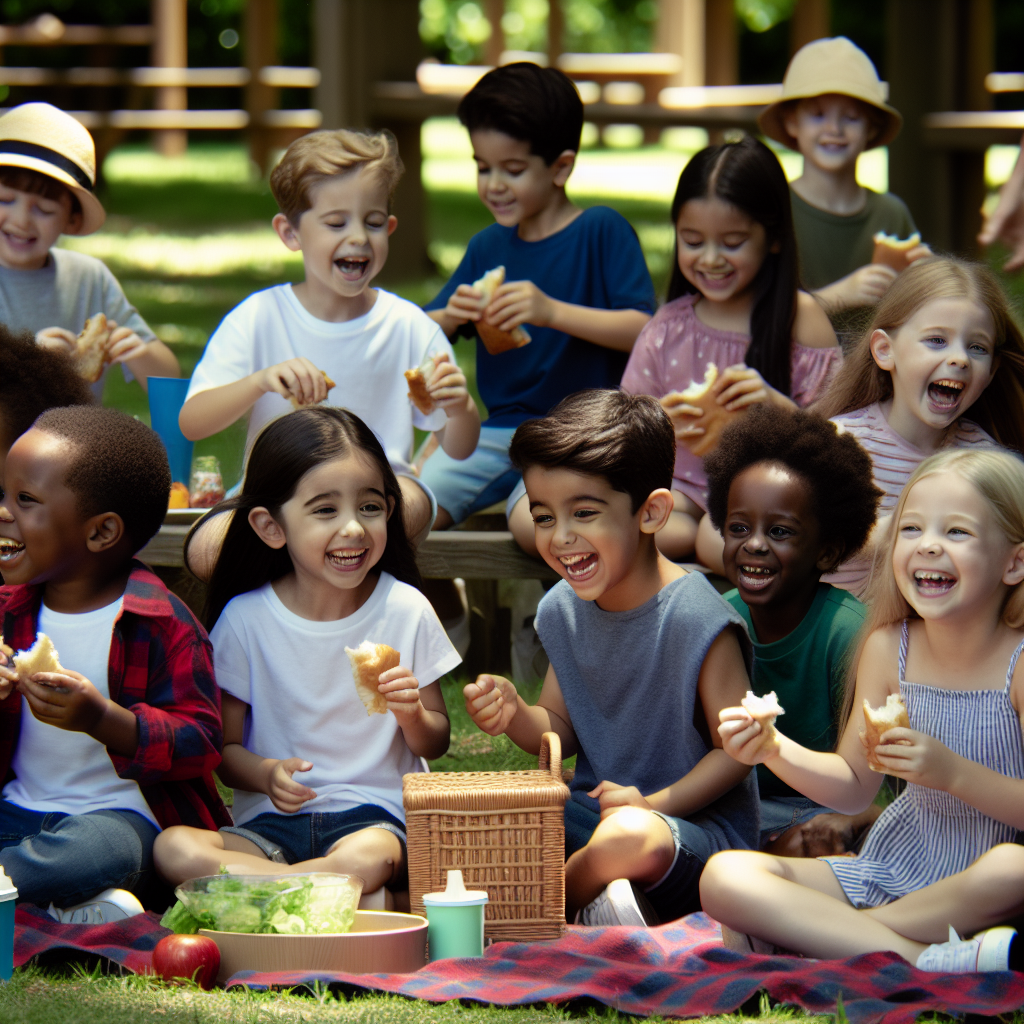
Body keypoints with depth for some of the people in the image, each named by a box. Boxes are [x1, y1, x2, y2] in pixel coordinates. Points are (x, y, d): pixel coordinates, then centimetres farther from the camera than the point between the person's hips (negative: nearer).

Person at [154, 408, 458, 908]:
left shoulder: (406, 610, 2)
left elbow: (435, 744, 10)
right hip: (271, 823, 2)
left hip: (375, 815, -2)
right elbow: (225, 746, 6)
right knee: (173, 847, -30)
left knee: (368, 859, -40)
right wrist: (266, 773, -16)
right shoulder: (246, 618, 1)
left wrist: (413, 715, -13)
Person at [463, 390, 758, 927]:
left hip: (698, 825, -6)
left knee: (628, 837, -38)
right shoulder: (562, 611, 4)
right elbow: (562, 732, 11)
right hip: (589, 809, 6)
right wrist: (515, 716, -11)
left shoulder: (695, 618, -18)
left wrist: (654, 804, -24)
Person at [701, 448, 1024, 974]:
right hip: (889, 867, 5)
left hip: (980, 885, -5)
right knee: (725, 877, -14)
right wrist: (776, 751, -9)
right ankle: (926, 960, -25)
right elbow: (855, 786, 9)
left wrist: (953, 772, -28)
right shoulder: (888, 648, 0)